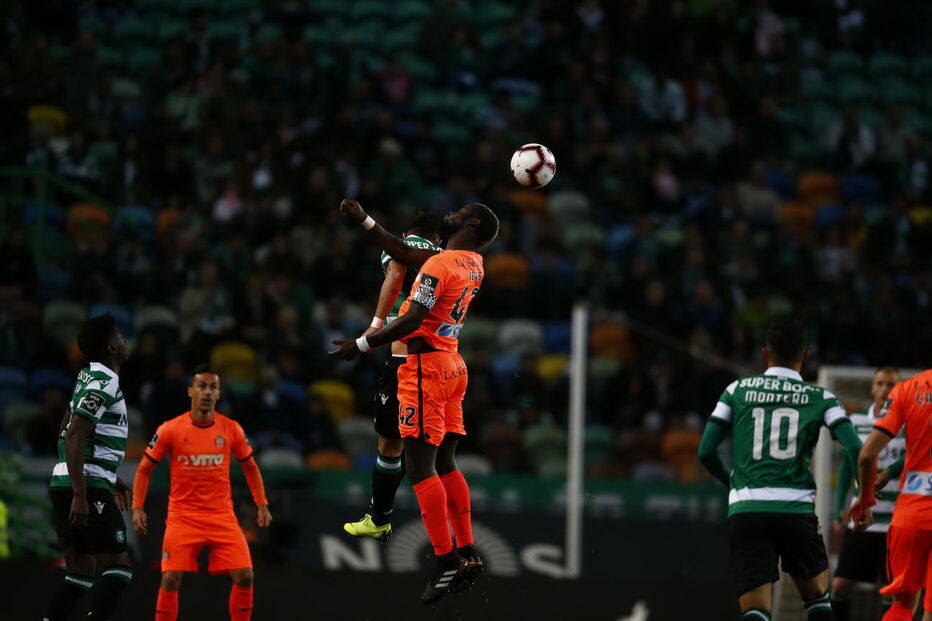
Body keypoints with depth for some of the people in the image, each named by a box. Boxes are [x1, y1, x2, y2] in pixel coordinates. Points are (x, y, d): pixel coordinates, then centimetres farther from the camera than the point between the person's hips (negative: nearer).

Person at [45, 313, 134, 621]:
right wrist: (81, 495, -25)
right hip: (88, 485, -9)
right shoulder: (104, 382, -14)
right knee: (118, 566, -9)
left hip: (65, 483, 9)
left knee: (80, 572, 11)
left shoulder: (89, 377, 16)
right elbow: (74, 436, -22)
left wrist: (110, 478, 31)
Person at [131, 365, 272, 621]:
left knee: (244, 576, -8)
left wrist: (262, 505, 8)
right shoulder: (170, 430, -6)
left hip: (222, 517, 2)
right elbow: (144, 469, 3)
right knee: (170, 579, -13)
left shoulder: (231, 429, 0)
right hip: (182, 517, -2)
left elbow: (250, 467, 14)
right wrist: (138, 508, -6)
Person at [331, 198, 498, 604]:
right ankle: (467, 554, 11)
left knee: (420, 465, -9)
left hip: (426, 367, -9)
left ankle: (446, 562, -14)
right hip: (452, 367, 9)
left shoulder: (439, 265, -16)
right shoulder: (474, 263, 11)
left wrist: (360, 345, -15)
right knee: (444, 463, 13)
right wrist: (364, 221, 23)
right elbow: (403, 254, 22)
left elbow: (412, 320, -21)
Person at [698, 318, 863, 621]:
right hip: (797, 510, 0)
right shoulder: (820, 398, 8)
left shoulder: (737, 390, 11)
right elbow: (855, 449, -6)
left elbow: (706, 452, 9)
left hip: (745, 510, 0)